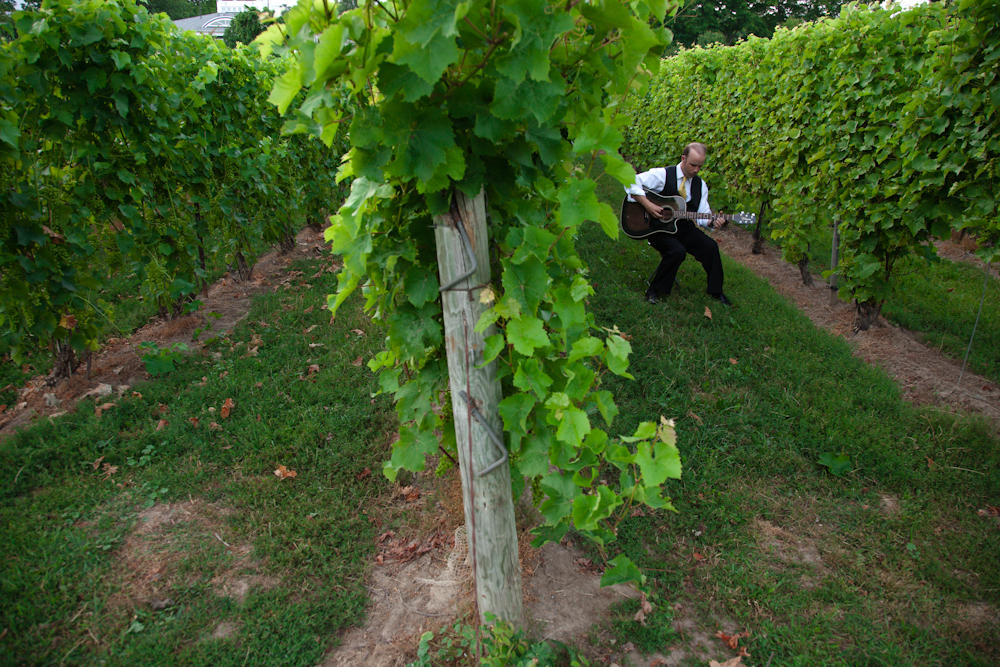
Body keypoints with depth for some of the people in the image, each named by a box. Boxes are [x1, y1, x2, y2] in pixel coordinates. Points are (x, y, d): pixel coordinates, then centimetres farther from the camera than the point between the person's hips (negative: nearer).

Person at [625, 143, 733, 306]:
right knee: (677, 250, -32)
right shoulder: (663, 175, -10)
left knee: (710, 245, -16)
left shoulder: (700, 185, 7)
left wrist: (712, 222, -18)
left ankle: (716, 291, 2)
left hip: (683, 228, 5)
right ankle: (654, 290, -14)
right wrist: (647, 204, -25)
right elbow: (631, 182, -16)